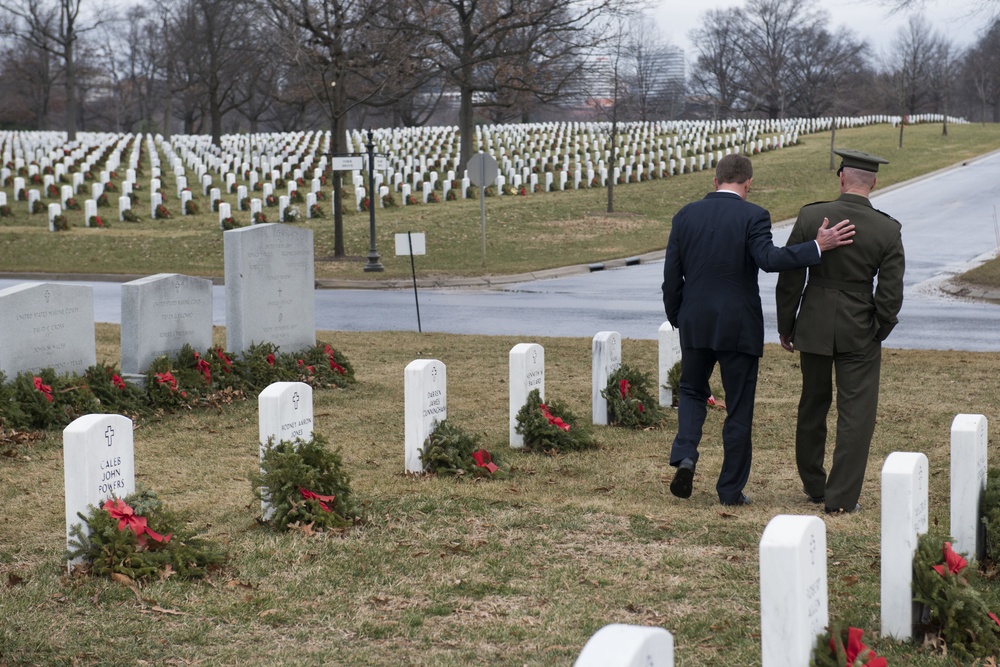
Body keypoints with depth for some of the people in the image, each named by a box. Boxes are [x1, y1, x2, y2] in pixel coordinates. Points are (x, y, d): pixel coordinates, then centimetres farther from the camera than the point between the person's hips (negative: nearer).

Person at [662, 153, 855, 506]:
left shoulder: (686, 215, 3)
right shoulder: (753, 216, -9)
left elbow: (671, 274, 4)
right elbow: (769, 259, -25)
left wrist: (676, 318, 15)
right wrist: (818, 247, -23)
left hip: (695, 324, 3)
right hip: (739, 327, -3)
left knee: (692, 391, 23)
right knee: (739, 409, 7)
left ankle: (684, 457, -1)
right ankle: (731, 489, 12)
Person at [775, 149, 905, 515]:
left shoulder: (811, 216, -9)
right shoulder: (888, 230, -10)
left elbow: (789, 279, -5)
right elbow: (890, 295, -8)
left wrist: (785, 327, 7)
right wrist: (878, 333, 9)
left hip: (814, 326, 2)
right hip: (860, 332, -2)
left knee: (813, 406, 18)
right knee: (856, 413, 5)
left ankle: (813, 485, 31)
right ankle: (842, 495, 3)